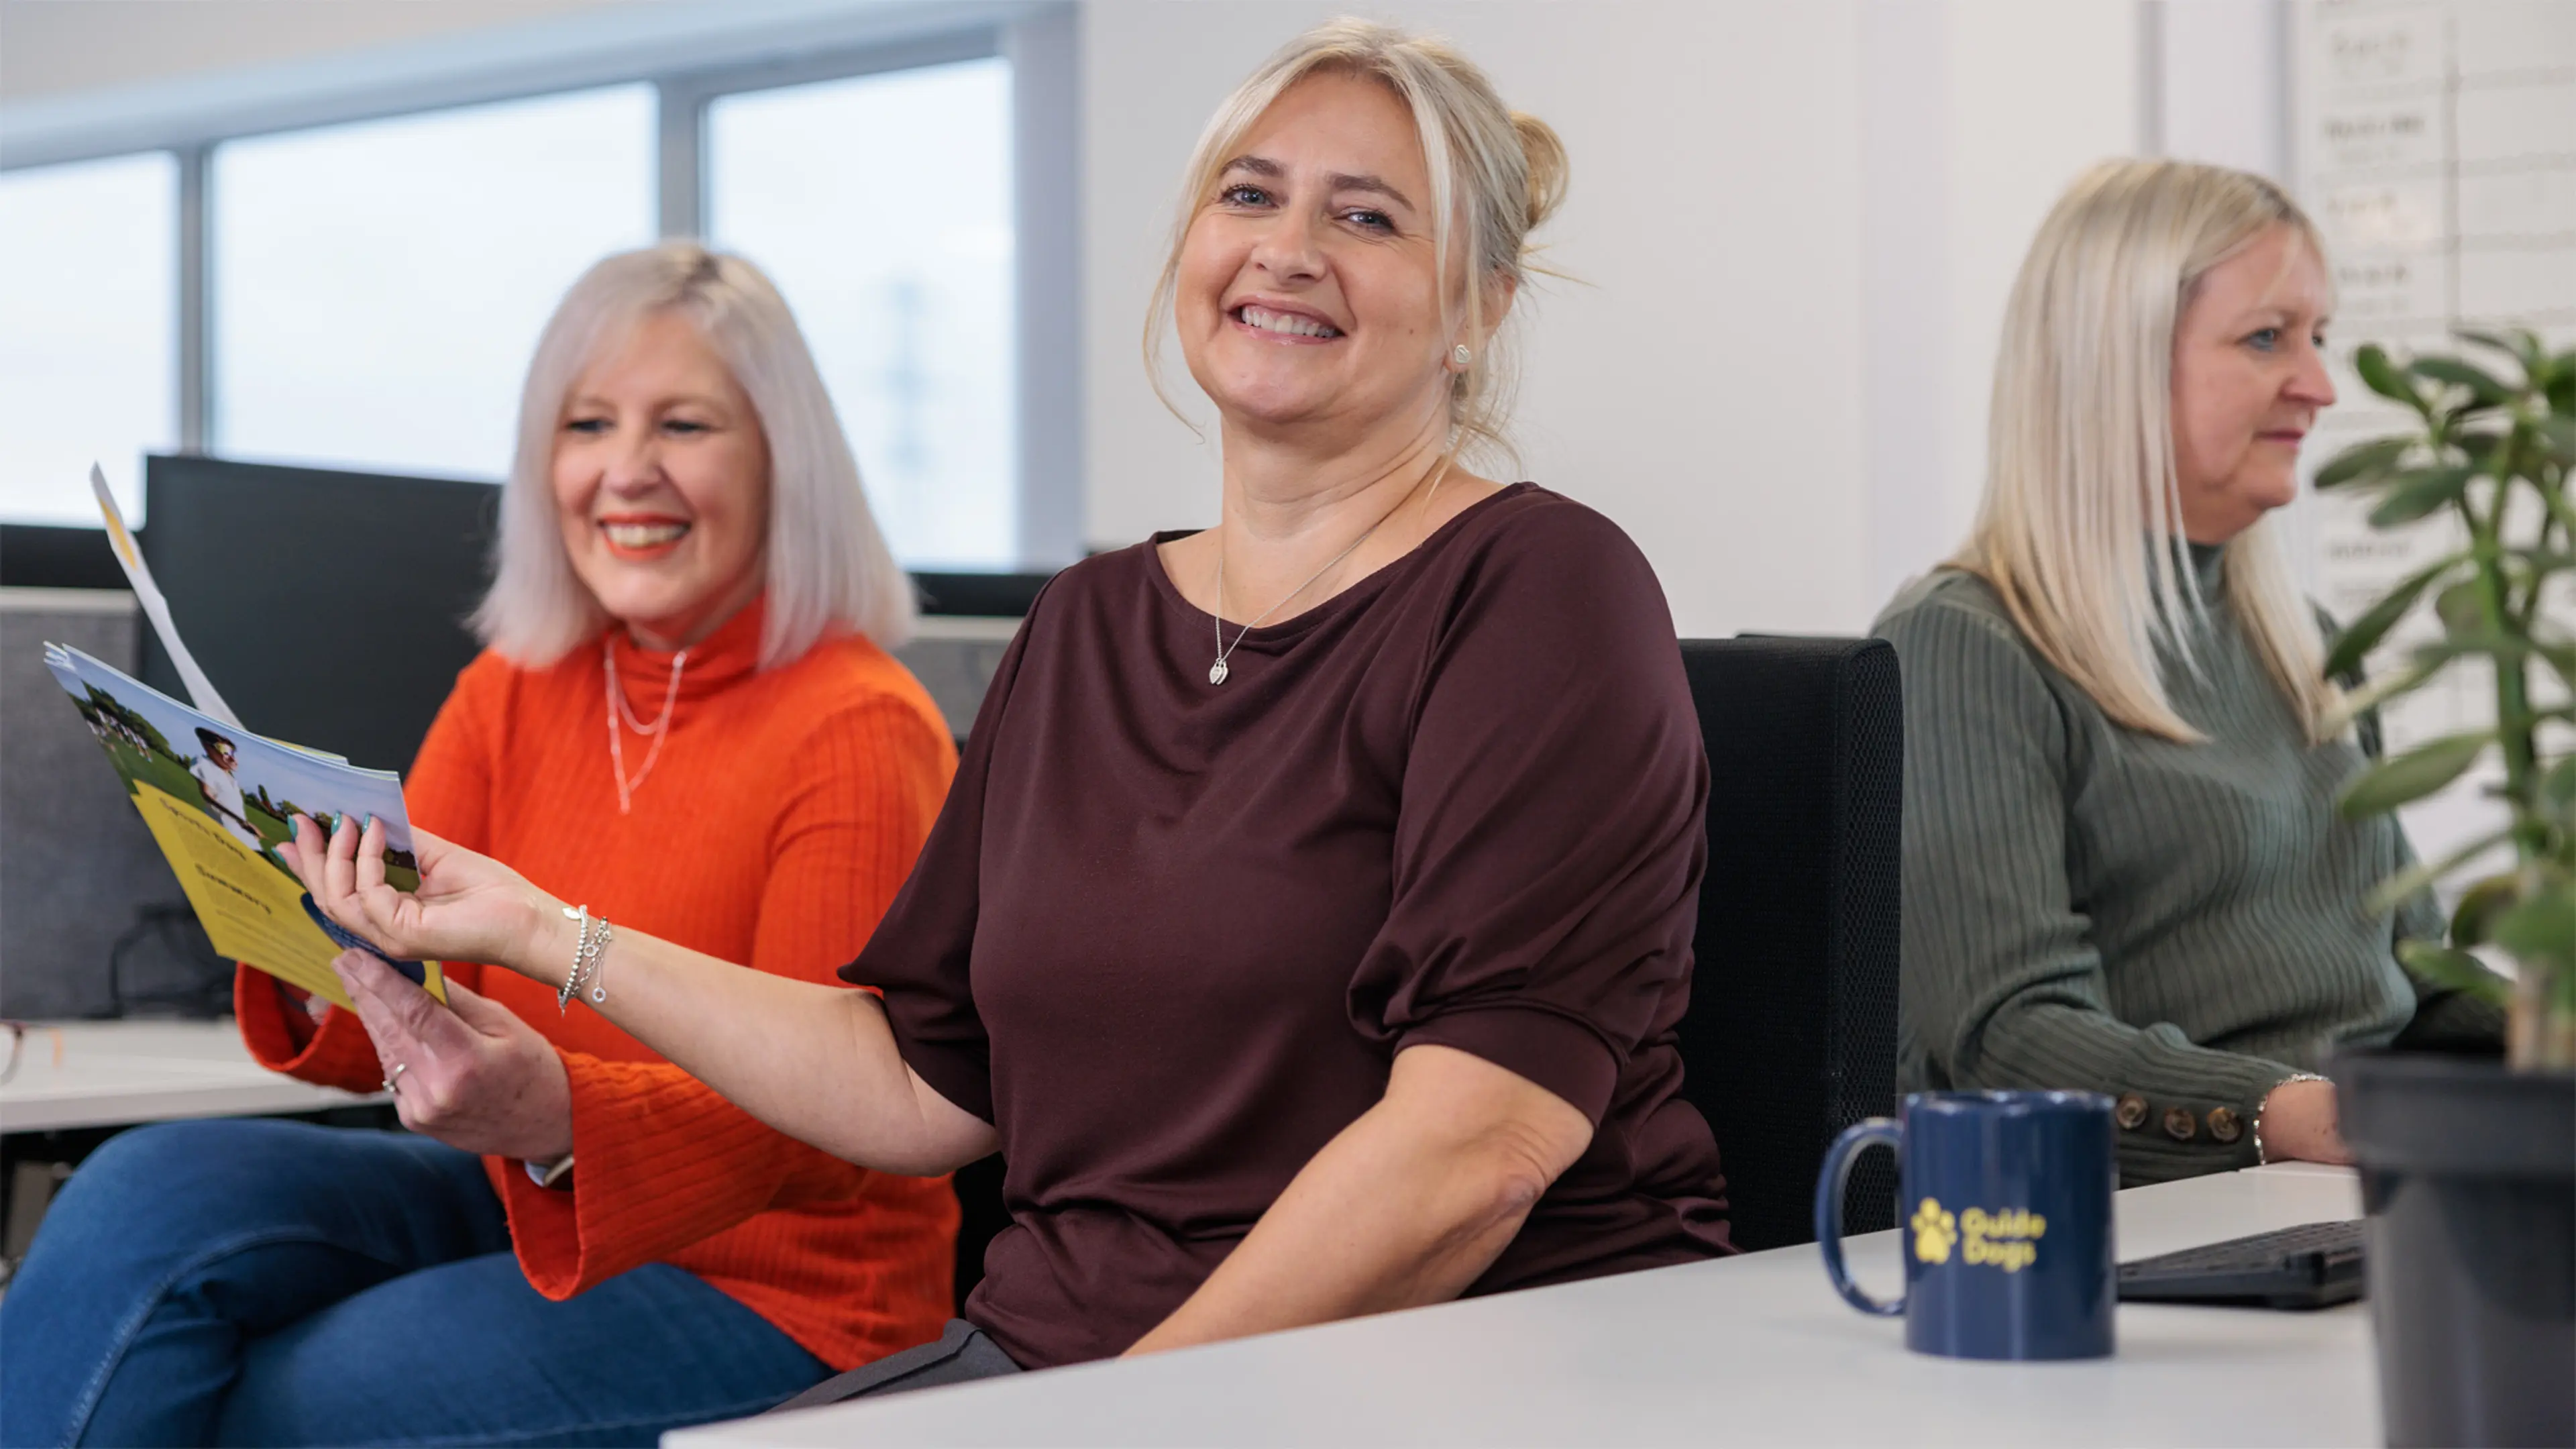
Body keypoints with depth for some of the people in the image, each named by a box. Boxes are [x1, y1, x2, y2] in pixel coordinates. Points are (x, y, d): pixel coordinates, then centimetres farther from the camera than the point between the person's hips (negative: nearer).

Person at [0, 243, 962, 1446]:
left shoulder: (861, 734, -15)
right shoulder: (514, 691, 6)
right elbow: (390, 1027, 1)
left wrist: (558, 1117, -36)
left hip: (770, 1288, -6)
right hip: (526, 1210, 7)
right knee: (147, 1195, -17)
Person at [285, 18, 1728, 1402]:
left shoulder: (1539, 592, -7)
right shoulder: (1085, 625, 14)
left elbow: (1481, 1146, -17)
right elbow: (925, 1083, 12)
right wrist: (540, 932, 10)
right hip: (1046, 1344, 6)